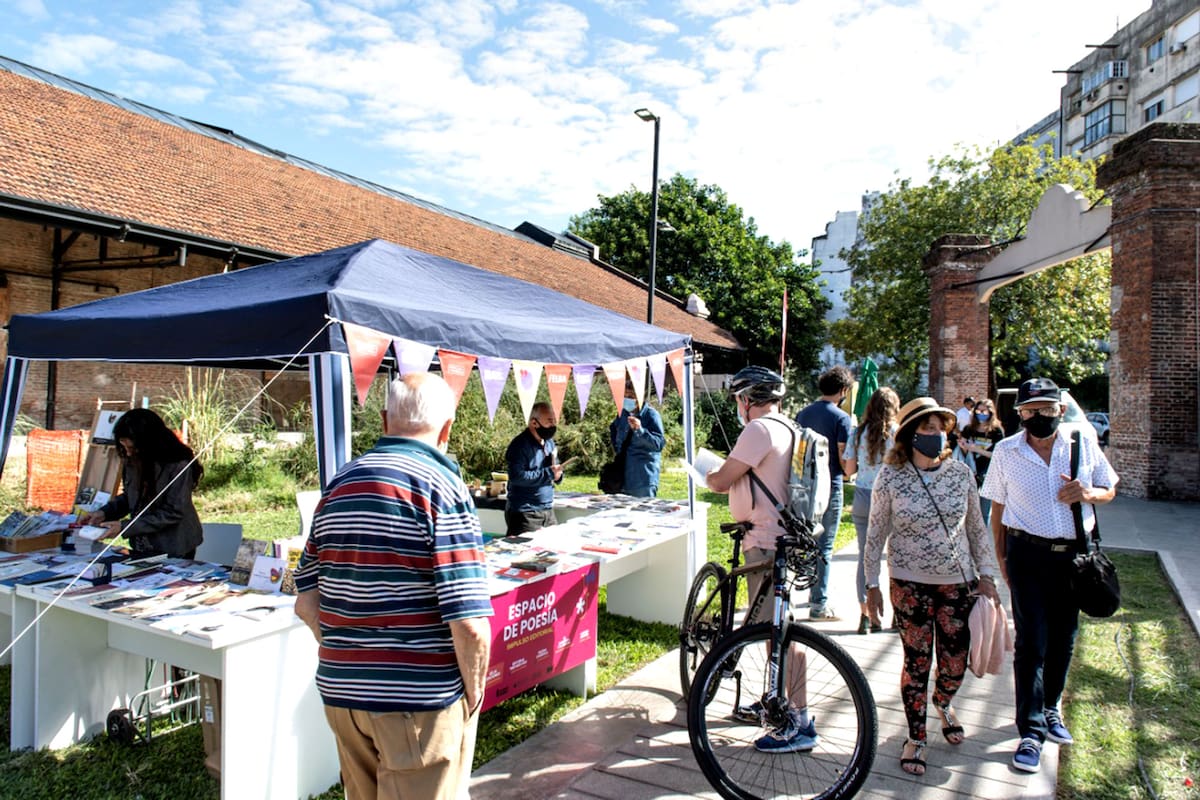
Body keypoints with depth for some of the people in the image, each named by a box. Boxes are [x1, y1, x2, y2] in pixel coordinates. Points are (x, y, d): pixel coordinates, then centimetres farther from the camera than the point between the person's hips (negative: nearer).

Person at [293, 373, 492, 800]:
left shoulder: (338, 484, 5)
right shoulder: (442, 488, -15)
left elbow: (307, 603, 8)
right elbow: (469, 623, -20)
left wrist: (349, 655, 14)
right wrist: (474, 693, -5)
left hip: (340, 692, 6)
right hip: (421, 698, -6)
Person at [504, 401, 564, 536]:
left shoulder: (549, 442, 13)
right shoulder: (520, 445, -13)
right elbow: (517, 476, -24)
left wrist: (557, 474, -3)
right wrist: (548, 473, -21)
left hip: (548, 510, 8)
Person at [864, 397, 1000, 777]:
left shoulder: (960, 472, -2)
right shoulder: (890, 478, -9)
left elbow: (977, 527, 8)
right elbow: (876, 533, -2)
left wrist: (986, 575, 6)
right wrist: (872, 584, -1)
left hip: (958, 582, 3)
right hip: (910, 584, -2)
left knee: (955, 663, 10)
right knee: (916, 663, 4)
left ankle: (943, 704, 45)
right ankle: (916, 737, 25)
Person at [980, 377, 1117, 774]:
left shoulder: (1083, 444, 0)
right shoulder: (1006, 451, -4)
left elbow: (1109, 489, 11)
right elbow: (997, 508, 2)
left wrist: (1089, 493, -13)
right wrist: (1002, 558, 1)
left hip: (1075, 552, 3)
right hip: (1029, 553, -2)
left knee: (1063, 638, 15)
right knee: (1032, 642, -3)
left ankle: (1050, 708, 37)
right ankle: (1031, 731, 7)